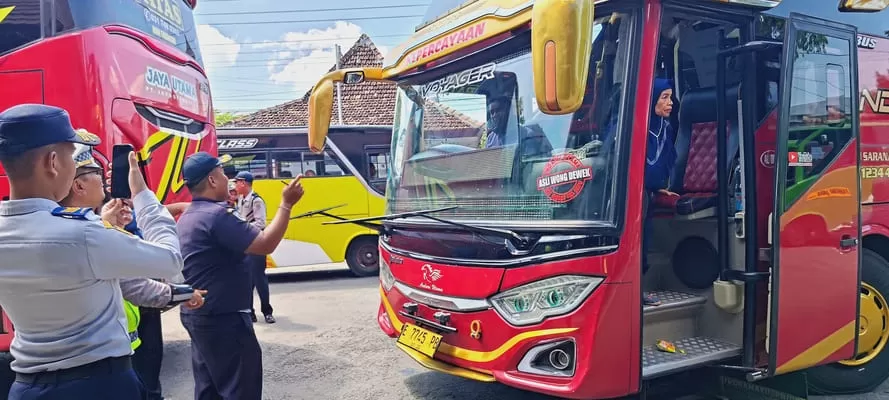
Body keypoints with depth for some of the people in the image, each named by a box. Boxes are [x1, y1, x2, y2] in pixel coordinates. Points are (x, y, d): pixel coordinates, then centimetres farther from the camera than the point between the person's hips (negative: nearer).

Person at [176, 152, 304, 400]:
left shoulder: (187, 218, 10)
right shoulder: (217, 214, -22)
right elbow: (266, 244, -27)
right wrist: (286, 204, -22)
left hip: (197, 315, 10)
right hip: (223, 319, -10)